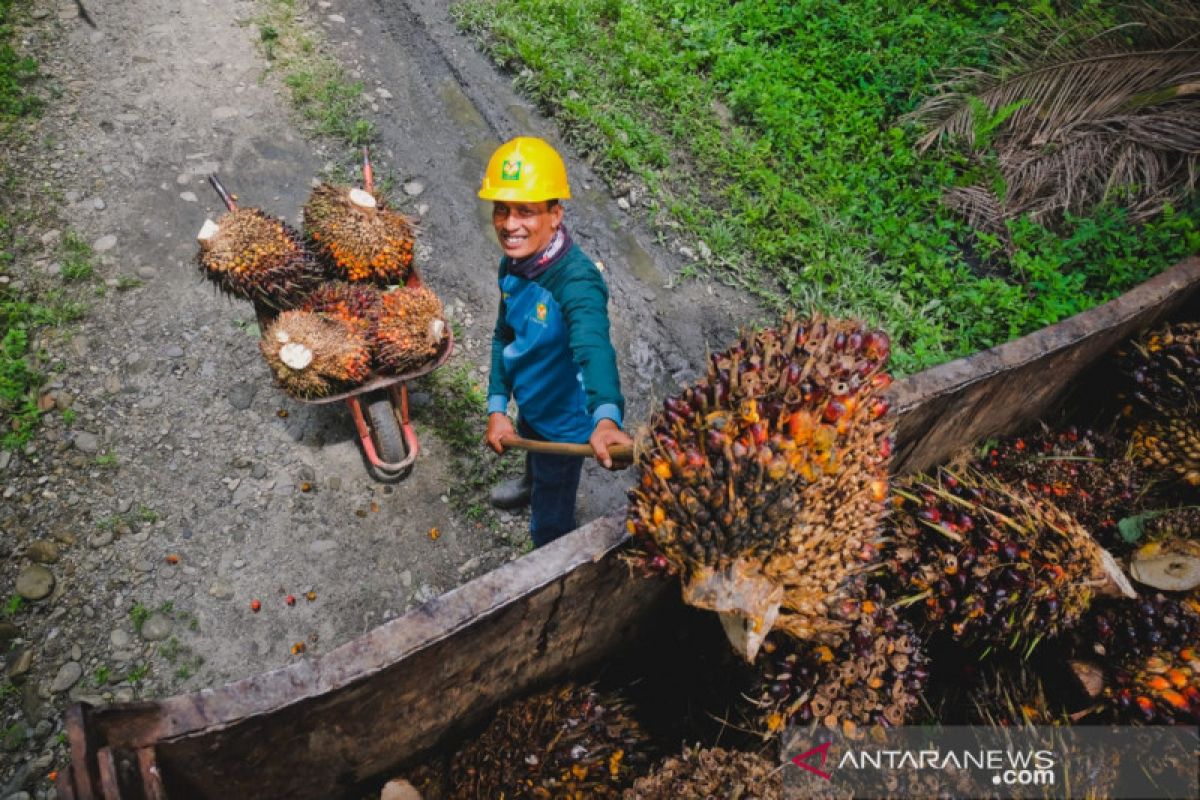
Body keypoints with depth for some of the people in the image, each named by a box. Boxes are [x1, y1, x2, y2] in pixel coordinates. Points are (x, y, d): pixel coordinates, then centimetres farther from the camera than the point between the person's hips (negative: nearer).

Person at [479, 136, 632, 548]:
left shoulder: (577, 281, -37)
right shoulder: (513, 265, -13)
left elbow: (594, 349, -54)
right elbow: (504, 337, -2)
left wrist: (606, 418, -72)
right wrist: (497, 407, -8)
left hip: (564, 419, -7)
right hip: (528, 403, 7)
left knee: (550, 519, 16)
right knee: (531, 449, 40)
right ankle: (532, 483, 74)